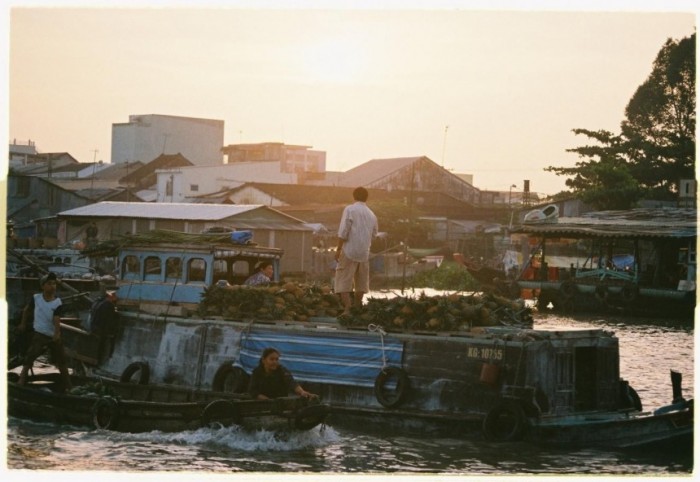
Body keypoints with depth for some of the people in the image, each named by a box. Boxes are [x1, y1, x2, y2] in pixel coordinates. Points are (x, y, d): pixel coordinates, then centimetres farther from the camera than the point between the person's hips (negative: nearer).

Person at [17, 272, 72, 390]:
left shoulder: (58, 303, -13)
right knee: (29, 358, -11)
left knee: (61, 361, 8)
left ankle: (68, 385, 21)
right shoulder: (36, 298, -8)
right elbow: (26, 310, 12)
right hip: (39, 335, 0)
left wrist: (57, 334, -41)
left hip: (54, 336, 0)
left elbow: (56, 319, -26)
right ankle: (21, 382, -10)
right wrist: (23, 324, 18)